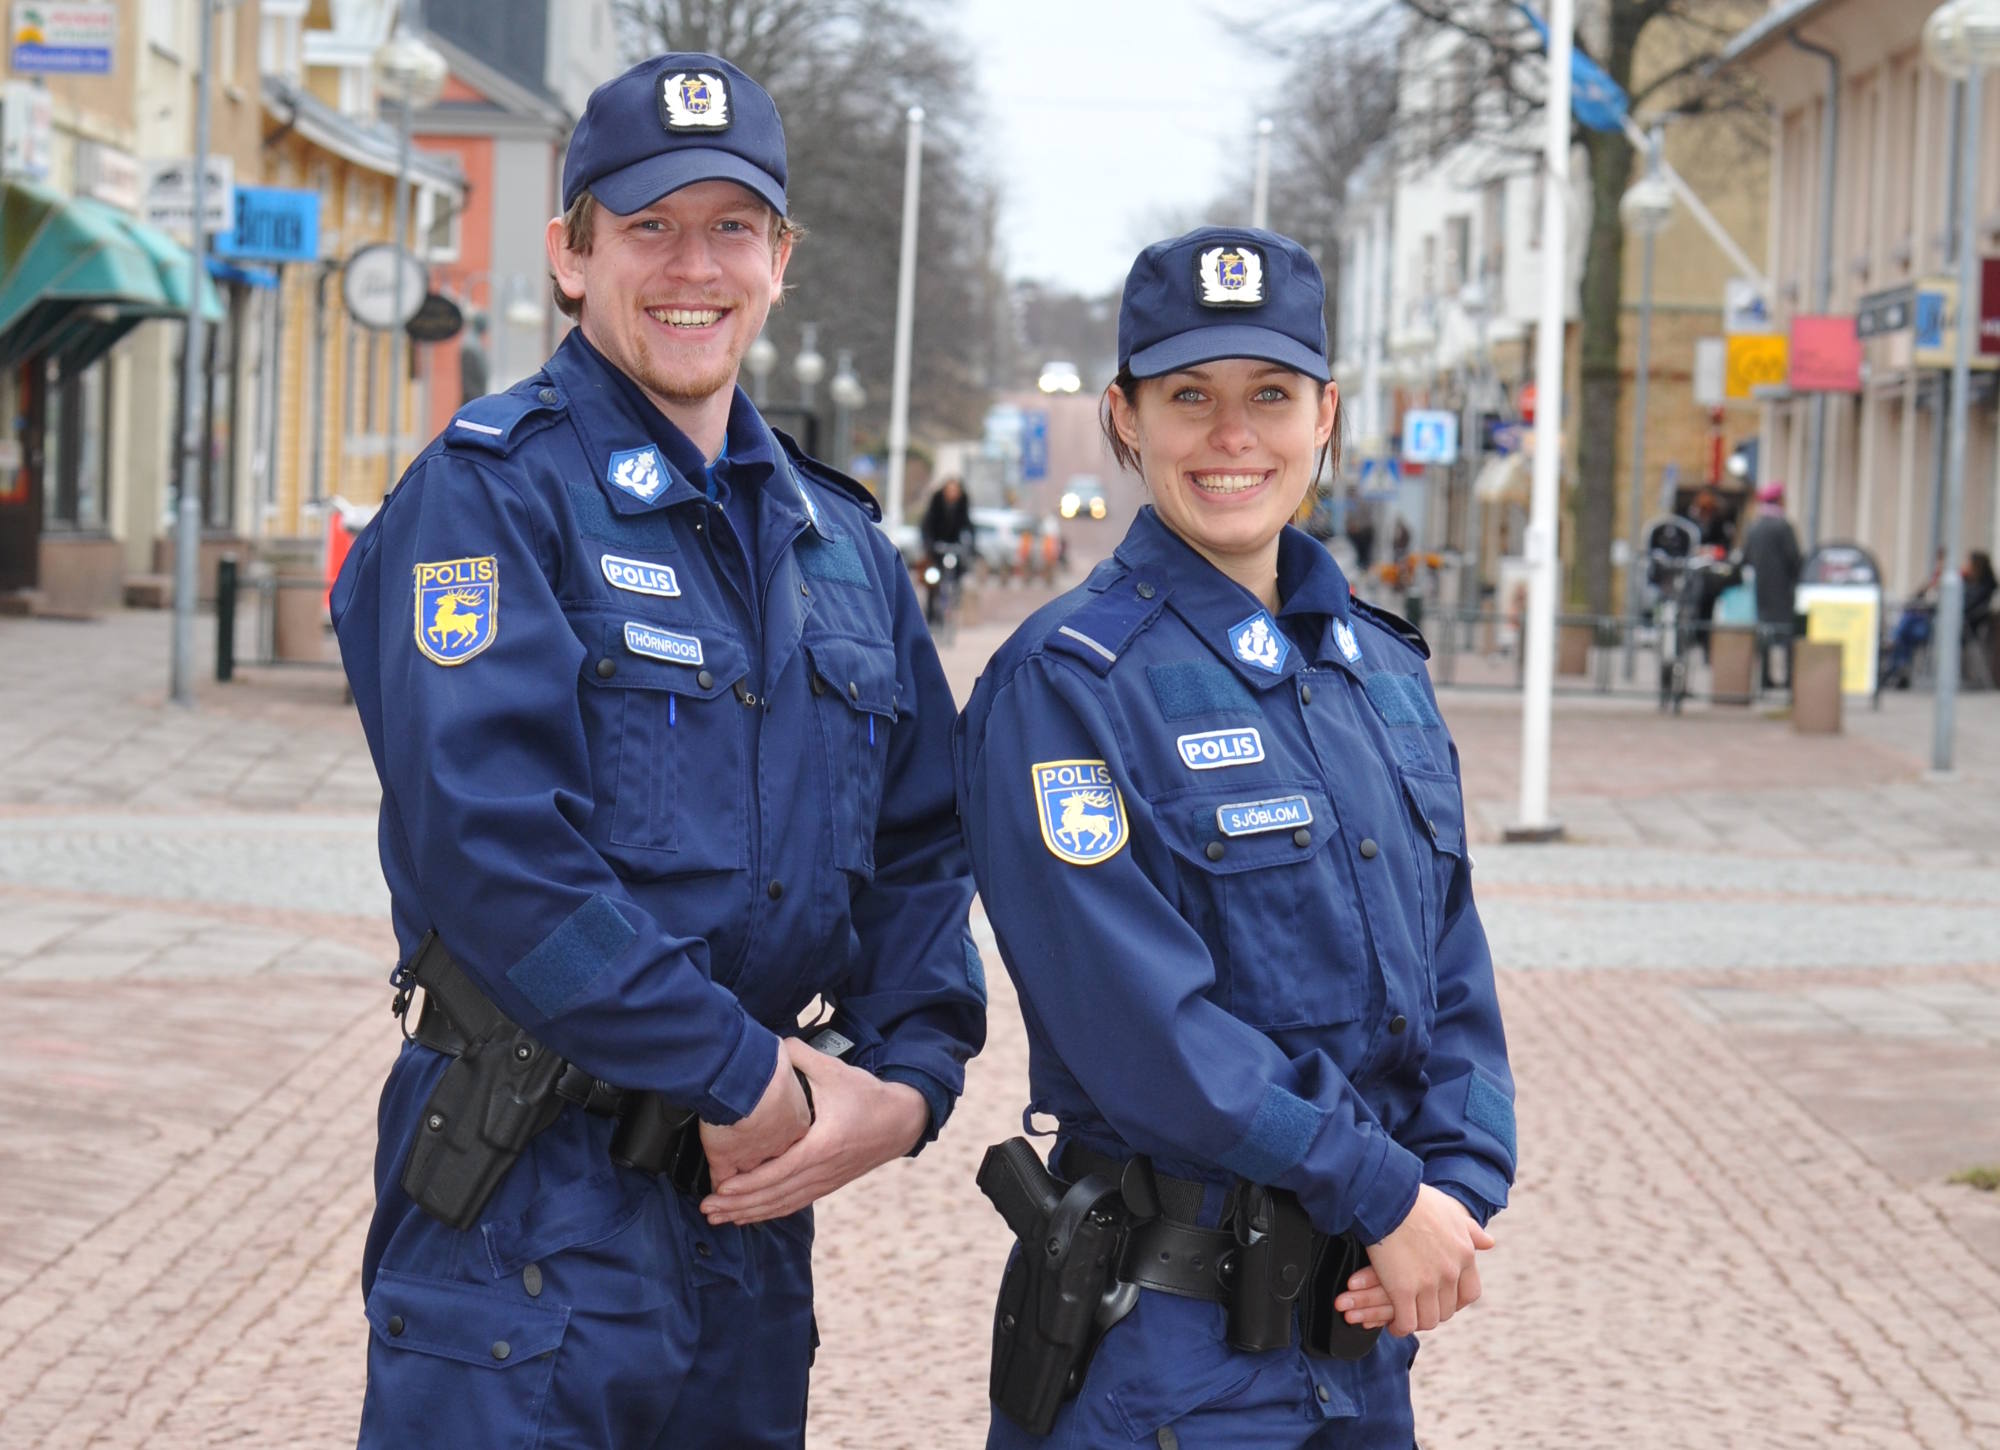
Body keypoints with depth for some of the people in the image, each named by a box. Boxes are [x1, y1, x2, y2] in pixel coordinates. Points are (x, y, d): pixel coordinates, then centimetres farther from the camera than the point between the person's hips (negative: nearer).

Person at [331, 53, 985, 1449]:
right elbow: (492, 844, -19)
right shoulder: (492, 494, -8)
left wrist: (905, 1081, -2)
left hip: (752, 1198, 7)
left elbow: (922, 848, 16)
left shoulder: (841, 544, 14)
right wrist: (747, 1079, -17)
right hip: (530, 1207, -6)